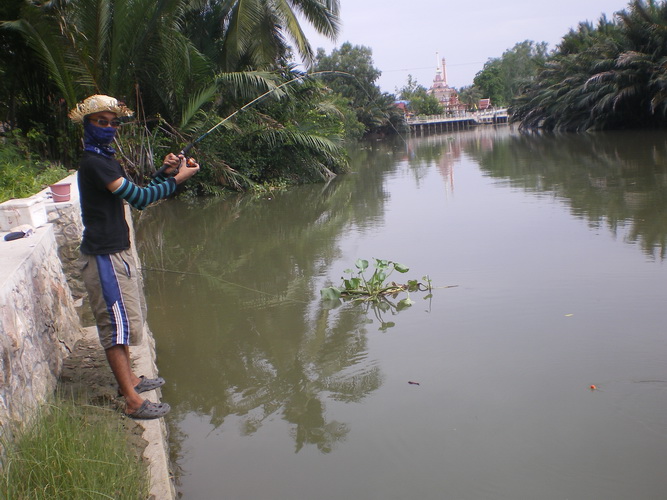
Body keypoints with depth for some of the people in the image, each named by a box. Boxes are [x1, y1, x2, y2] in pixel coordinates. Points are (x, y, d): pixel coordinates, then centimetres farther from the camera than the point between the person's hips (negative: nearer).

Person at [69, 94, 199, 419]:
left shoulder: (106, 160, 15)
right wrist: (176, 179, -14)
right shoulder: (93, 162, -17)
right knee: (118, 322, -8)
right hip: (104, 256, -11)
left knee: (128, 317, 19)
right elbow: (139, 199, -22)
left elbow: (138, 195, 14)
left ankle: (129, 379, 32)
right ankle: (133, 401, -3)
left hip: (116, 252, 11)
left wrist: (166, 172, 1)